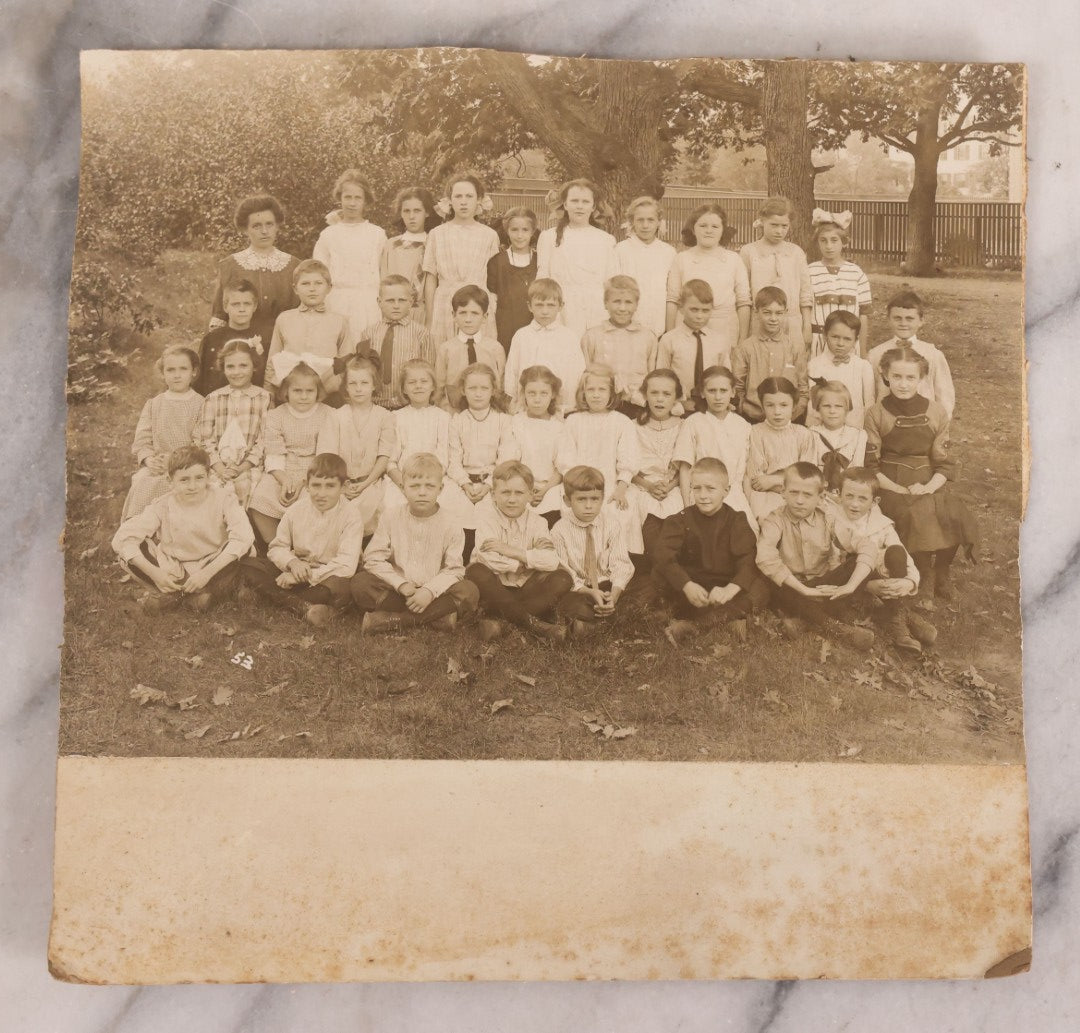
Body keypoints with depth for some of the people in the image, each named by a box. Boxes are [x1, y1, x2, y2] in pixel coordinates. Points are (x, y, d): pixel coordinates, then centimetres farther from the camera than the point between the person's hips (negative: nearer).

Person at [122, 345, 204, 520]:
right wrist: (149, 459, -11)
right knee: (141, 485, -25)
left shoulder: (200, 404, 4)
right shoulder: (153, 405, 16)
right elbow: (141, 440, 11)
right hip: (156, 466, 4)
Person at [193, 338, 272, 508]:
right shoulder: (213, 399, 13)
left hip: (249, 467, -1)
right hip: (218, 467, 1)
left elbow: (265, 439, 0)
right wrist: (219, 468, -8)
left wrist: (241, 468, -9)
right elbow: (204, 438, 7)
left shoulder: (264, 398, 7)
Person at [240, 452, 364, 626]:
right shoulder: (297, 509, -2)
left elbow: (347, 566, -24)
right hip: (296, 572, 4)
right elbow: (277, 547, 4)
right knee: (247, 564, -17)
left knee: (344, 586, -40)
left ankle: (281, 600, -22)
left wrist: (306, 575, -23)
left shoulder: (351, 515, -15)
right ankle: (305, 608, -30)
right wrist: (292, 562, -19)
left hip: (327, 577, -4)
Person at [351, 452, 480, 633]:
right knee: (360, 583, -25)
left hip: (433, 591, 0)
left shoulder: (451, 525, -5)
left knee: (470, 592, -27)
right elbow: (374, 558, -6)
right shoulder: (392, 518, -2)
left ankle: (391, 620, -27)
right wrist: (401, 584, -19)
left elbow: (454, 569, -7)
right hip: (396, 590, 1)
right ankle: (434, 616, -26)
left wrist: (429, 591, -24)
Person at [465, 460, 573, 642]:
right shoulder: (486, 514, -12)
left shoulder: (536, 520, -3)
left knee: (563, 579, -20)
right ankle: (534, 625, -29)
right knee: (475, 572, -33)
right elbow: (490, 559, -25)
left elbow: (552, 560, -20)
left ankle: (498, 618, -27)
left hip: (525, 589, 3)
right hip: (496, 589, -2)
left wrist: (513, 551, -25)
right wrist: (526, 563, -14)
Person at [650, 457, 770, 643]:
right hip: (691, 583, 0)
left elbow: (747, 561, -19)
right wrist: (687, 585, -39)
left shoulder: (737, 521, -5)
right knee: (659, 574, -28)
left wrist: (730, 589, -41)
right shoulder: (681, 520, -6)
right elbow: (660, 552, -23)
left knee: (760, 588, -29)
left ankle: (690, 622, -30)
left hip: (724, 587, 0)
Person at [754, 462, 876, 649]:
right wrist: (803, 590, -35)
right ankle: (835, 628, -32)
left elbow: (867, 547, -13)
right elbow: (765, 557, -31)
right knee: (773, 588, -36)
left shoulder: (827, 520, -3)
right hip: (791, 588, -2)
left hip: (823, 586, 2)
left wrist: (850, 586, -28)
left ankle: (802, 616, -29)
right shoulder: (775, 520, -11)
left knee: (857, 566, -21)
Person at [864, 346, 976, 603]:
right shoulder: (876, 413, 1)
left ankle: (941, 577, 4)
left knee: (953, 515, -23)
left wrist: (929, 487, -13)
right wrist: (899, 490, -12)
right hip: (891, 484, -2)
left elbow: (944, 463, 6)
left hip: (929, 483, 2)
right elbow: (871, 464, -1)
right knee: (915, 515, -29)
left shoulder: (936, 412, 6)